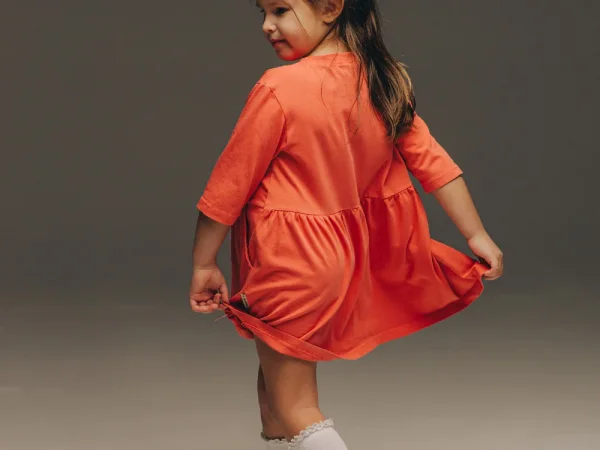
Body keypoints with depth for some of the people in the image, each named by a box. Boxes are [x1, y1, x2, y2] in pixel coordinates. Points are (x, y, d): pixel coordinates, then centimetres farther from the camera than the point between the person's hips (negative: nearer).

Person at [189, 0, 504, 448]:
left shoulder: (278, 89, -20)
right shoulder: (383, 82, -1)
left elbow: (229, 183, -14)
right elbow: (433, 162, 1)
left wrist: (203, 265, -3)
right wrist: (478, 236, 8)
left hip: (288, 262, -8)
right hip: (341, 254, 8)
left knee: (294, 409, 1)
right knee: (277, 383, 22)